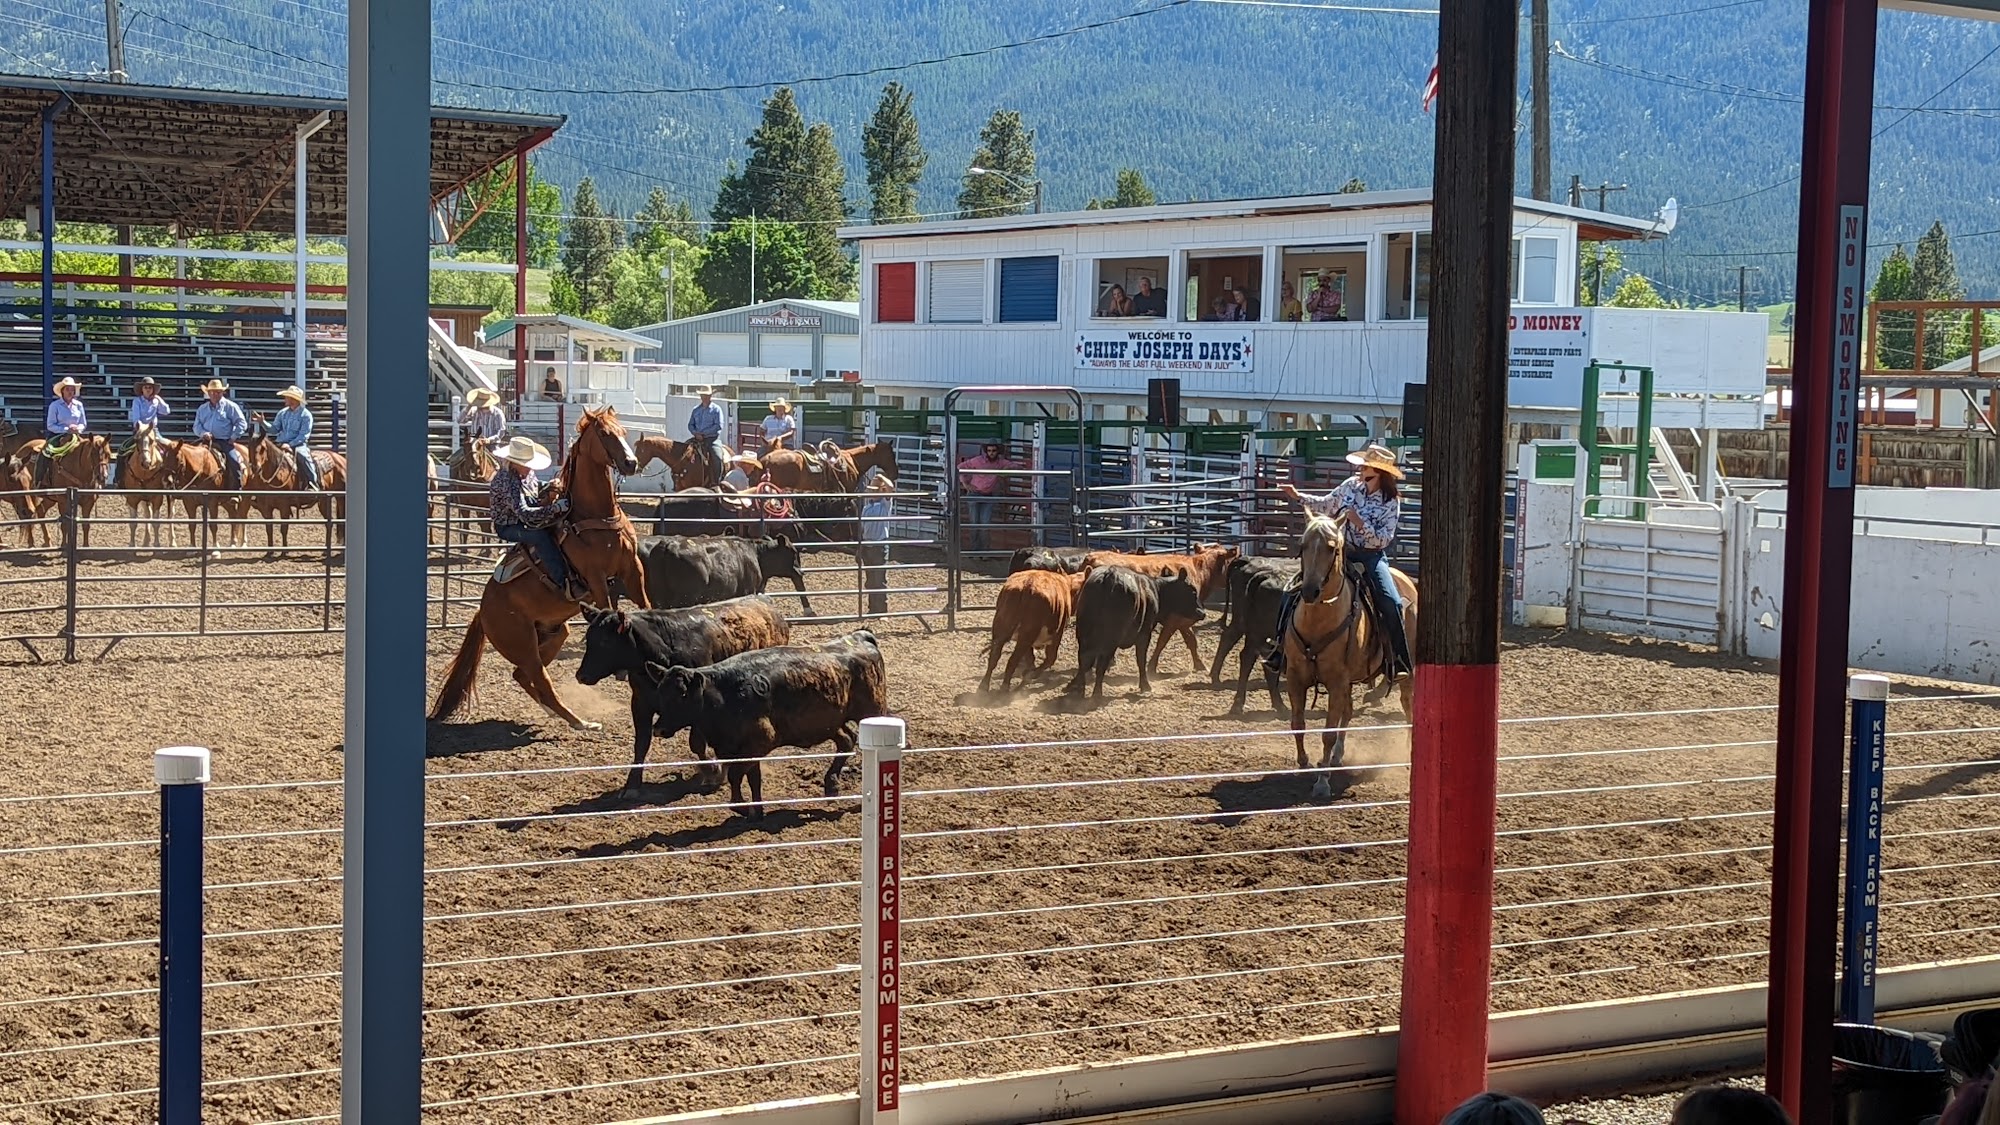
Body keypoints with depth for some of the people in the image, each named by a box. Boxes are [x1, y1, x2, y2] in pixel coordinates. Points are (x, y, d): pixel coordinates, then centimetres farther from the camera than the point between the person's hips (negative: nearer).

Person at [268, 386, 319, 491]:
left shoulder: (306, 415, -4)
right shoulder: (282, 413, 14)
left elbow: (304, 435, -11)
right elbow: (274, 430, 14)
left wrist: (290, 444, -22)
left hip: (298, 444, -6)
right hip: (281, 444, 6)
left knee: (303, 455, -34)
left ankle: (313, 485, -33)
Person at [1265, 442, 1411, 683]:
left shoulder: (1391, 502, -9)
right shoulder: (1351, 485, 2)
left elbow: (1384, 539, -13)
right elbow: (1326, 505, 18)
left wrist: (1360, 522, -24)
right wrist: (1298, 497, 11)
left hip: (1372, 557, -4)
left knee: (1391, 603, -24)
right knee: (1295, 593, -9)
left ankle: (1400, 662, -13)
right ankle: (1281, 647, 0)